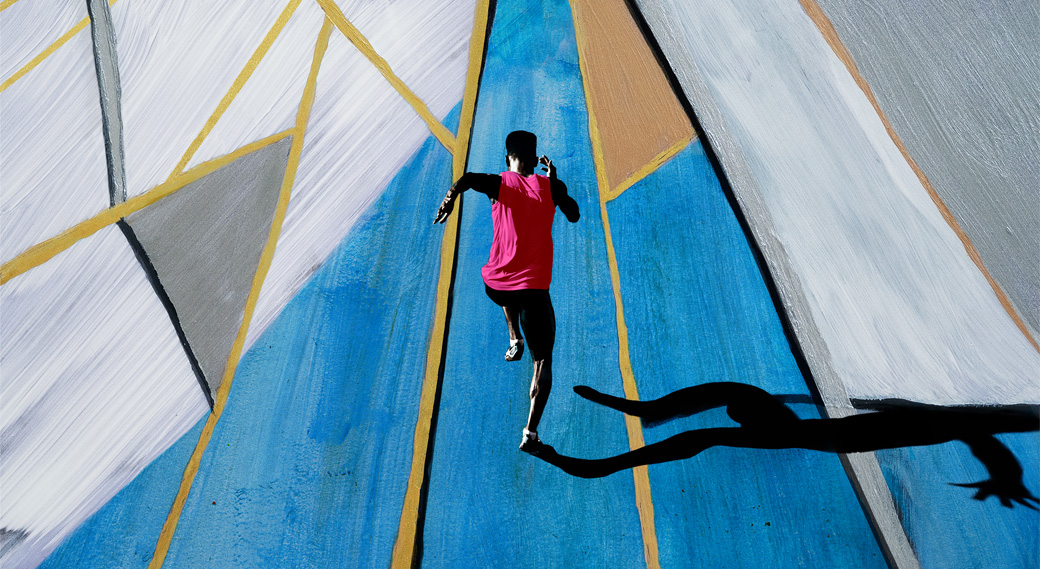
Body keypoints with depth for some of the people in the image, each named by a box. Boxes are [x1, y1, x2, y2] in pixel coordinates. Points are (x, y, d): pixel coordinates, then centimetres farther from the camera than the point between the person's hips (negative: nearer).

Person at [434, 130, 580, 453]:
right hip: (534, 290, -2)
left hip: (494, 286, 2)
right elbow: (574, 216, 20)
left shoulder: (500, 184, 2)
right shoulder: (549, 186, 4)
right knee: (543, 360, 7)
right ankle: (531, 431, -3)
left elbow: (469, 177, -19)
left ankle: (514, 340, 37)